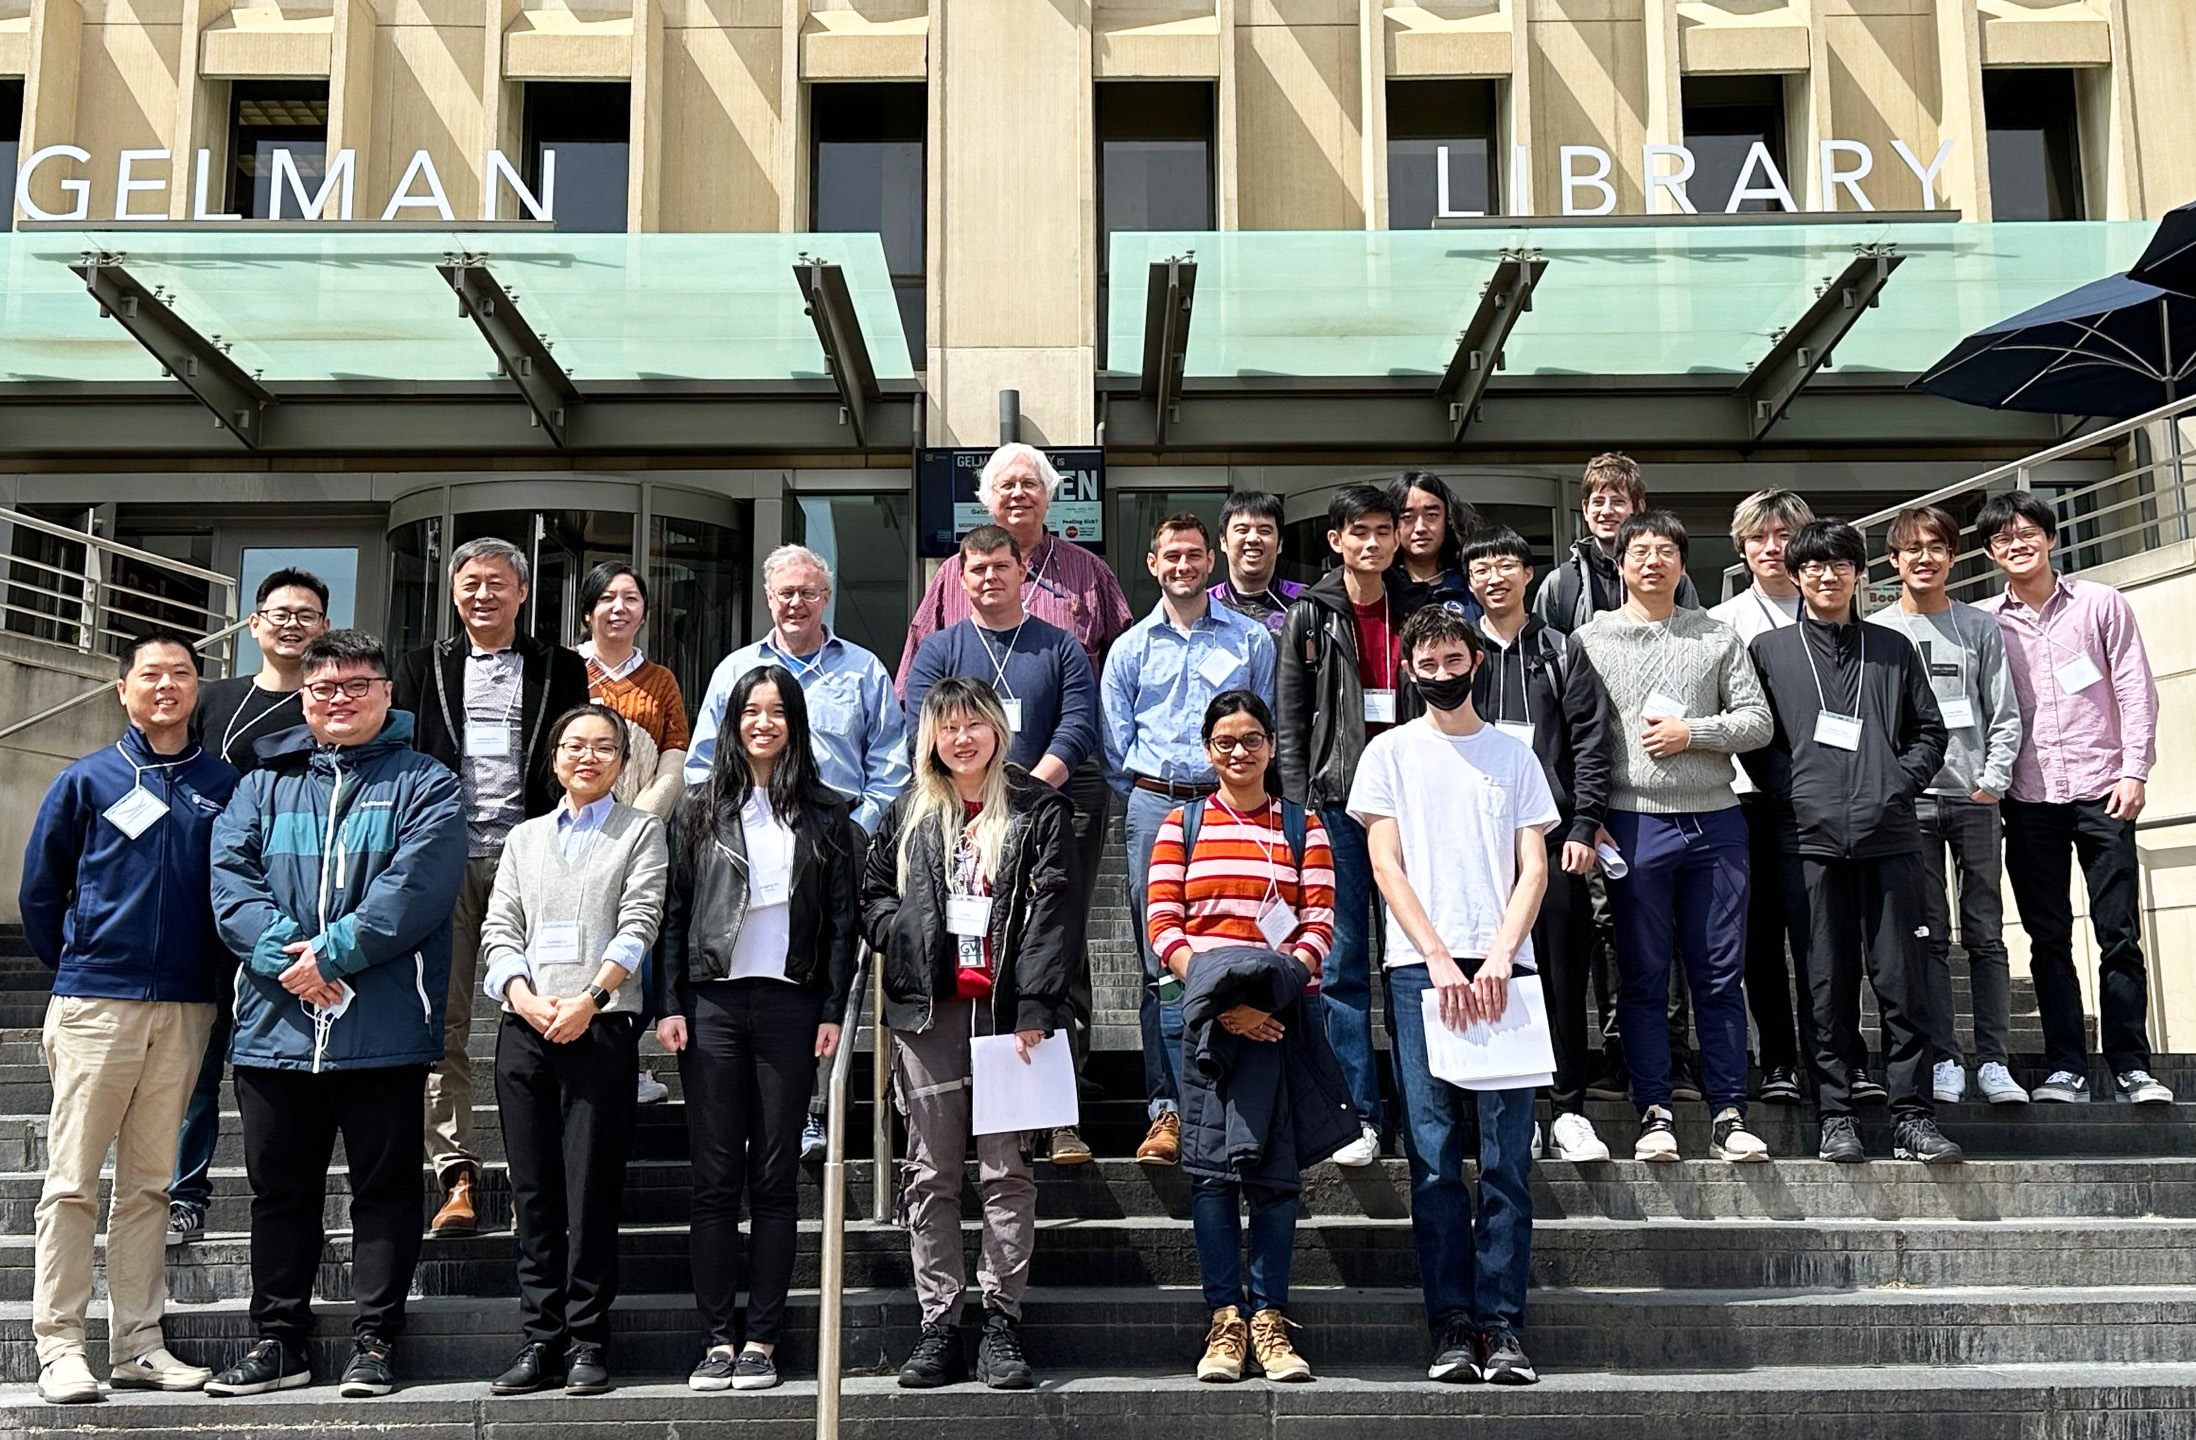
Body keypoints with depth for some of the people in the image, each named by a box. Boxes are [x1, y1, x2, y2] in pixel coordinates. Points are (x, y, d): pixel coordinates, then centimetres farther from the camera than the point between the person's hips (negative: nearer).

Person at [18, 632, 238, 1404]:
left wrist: (217, 970, 7)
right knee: (73, 1183, 0)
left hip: (187, 1009, 2)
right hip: (96, 1002, -2)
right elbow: (39, 890, 8)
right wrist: (74, 962, 8)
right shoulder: (87, 781, 2)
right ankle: (59, 1346, 6)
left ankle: (138, 1342, 14)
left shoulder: (225, 784, 7)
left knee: (149, 1185, 8)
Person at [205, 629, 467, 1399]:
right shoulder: (264, 785, 15)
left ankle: (375, 1342, 13)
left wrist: (333, 953, -17)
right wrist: (280, 952, -15)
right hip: (275, 1023, 4)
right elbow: (230, 876, 1)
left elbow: (414, 886, -11)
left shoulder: (426, 784, 4)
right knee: (279, 1188, 12)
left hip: (384, 1027, -3)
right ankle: (277, 1339, 23)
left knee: (385, 1185, 3)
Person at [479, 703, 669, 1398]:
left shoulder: (641, 831, 9)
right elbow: (499, 929, 10)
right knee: (533, 1190, 4)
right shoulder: (525, 838, 19)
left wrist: (588, 999, -14)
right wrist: (526, 999, -8)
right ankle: (541, 1338, 10)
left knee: (591, 1187, -4)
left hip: (601, 1025, -3)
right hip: (524, 1026, 4)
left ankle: (588, 1341, 3)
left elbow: (638, 924, -2)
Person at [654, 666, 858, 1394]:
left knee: (775, 1177, 3)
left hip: (789, 1005, 0)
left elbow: (841, 920, 5)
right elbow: (674, 913, 6)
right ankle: (718, 1339, 7)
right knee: (715, 1179, 2)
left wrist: (833, 1011, -3)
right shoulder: (700, 809, 8)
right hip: (713, 1004, 1)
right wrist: (669, 1005, -2)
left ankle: (762, 1340, 9)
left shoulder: (826, 814, 7)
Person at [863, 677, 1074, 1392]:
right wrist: (907, 938, -2)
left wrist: (1032, 1009, -13)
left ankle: (1001, 1325, 6)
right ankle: (938, 1327, 10)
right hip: (926, 1010, 3)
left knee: (1006, 1170, 0)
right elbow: (870, 893, 19)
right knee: (932, 1174, 5)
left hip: (1007, 1008, -3)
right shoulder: (909, 813, 13)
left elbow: (1051, 911, -4)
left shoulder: (1039, 810, 3)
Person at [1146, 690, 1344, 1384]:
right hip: (1207, 1008, 0)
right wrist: (1222, 1000, -12)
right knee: (1212, 1164, -4)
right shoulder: (1182, 824, 11)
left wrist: (1277, 977, -14)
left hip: (1284, 1011, 1)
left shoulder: (1302, 825, 13)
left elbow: (1320, 923, 4)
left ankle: (1267, 1315, 9)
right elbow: (1161, 924, 1)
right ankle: (1225, 1317, 3)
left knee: (1277, 1164, 2)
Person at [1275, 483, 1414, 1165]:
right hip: (1337, 799, -2)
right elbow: (1289, 715, 3)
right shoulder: (1310, 615, 5)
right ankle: (1361, 1116, 4)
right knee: (1344, 960, -2)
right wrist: (1301, 800, -5)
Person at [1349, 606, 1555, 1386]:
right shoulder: (1390, 752, 11)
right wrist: (1441, 960, -8)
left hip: (1502, 968, 1)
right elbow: (1386, 864, 3)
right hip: (1420, 968, -1)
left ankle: (1503, 1327, 1)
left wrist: (1498, 957, -9)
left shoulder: (1514, 756, 15)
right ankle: (1451, 1327, 3)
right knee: (1434, 1155, -2)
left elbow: (1533, 867, 7)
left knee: (1508, 1153, -3)